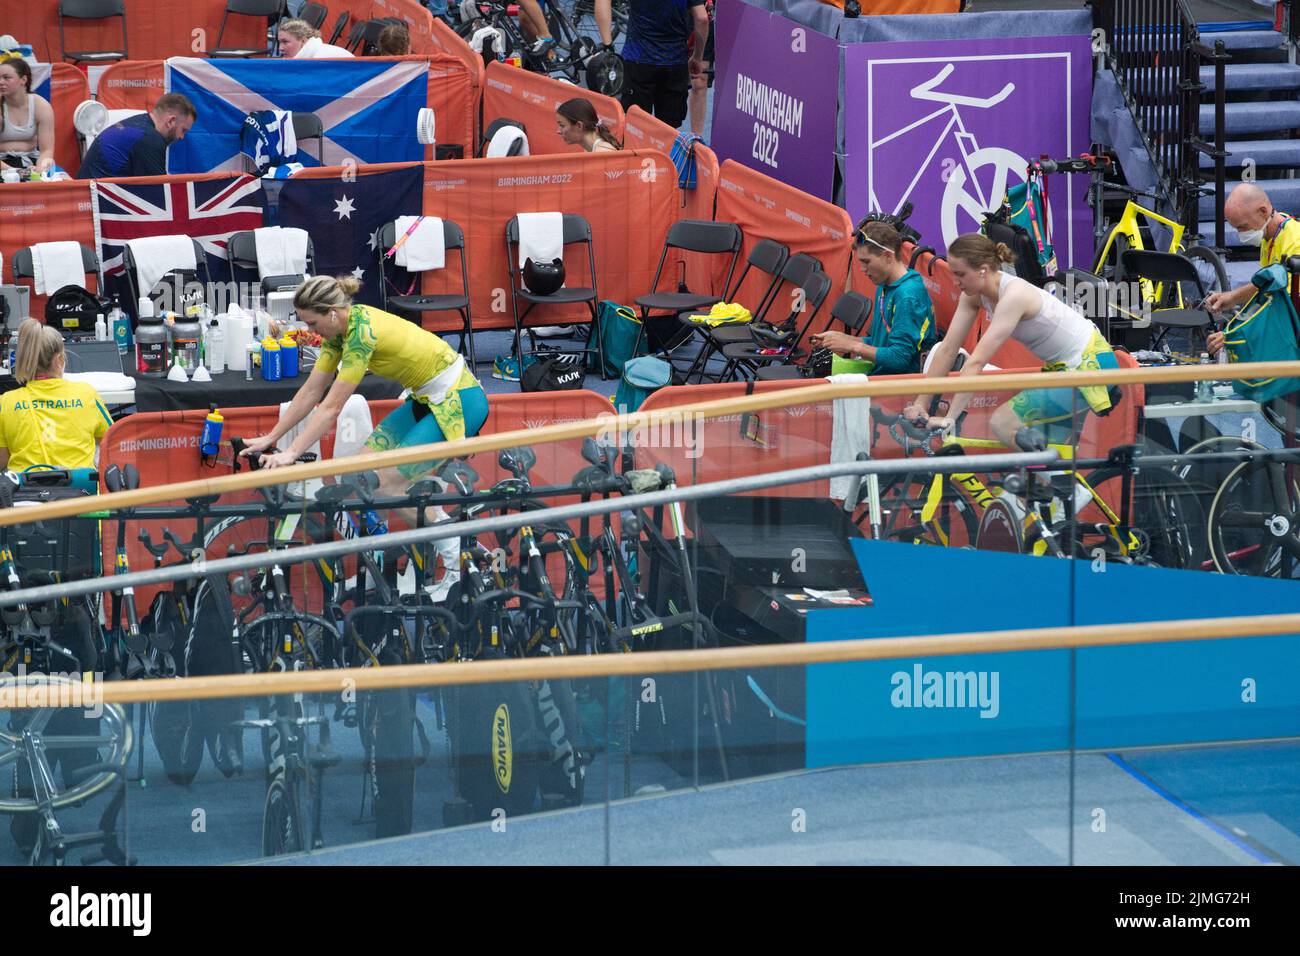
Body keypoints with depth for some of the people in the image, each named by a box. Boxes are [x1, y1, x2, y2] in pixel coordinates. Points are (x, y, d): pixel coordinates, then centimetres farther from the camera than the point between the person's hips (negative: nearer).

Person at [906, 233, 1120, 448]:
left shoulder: (1013, 296, -28)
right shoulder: (974, 293, -4)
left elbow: (976, 362, -30)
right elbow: (947, 350, -1)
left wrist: (949, 418, -31)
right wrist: (920, 404, -4)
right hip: (1061, 366, 9)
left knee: (1002, 424, -15)